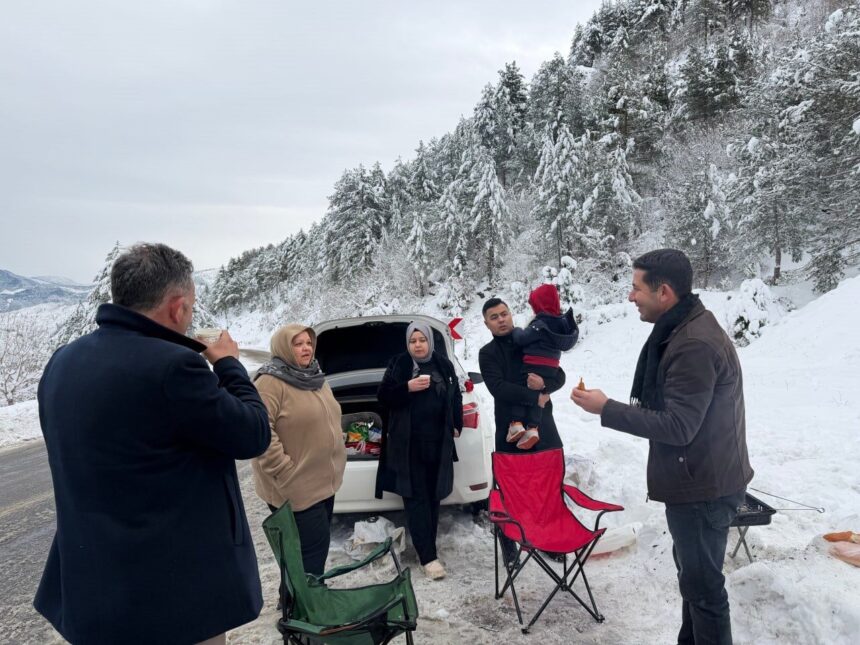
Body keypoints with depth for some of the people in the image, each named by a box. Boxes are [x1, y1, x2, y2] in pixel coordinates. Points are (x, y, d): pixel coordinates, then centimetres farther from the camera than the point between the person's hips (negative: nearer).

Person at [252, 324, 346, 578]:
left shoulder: (315, 378, 11)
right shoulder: (270, 383, -17)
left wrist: (334, 466, 18)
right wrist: (286, 474, -25)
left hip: (324, 481, 9)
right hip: (297, 487, -9)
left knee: (319, 544, 19)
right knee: (313, 547, -3)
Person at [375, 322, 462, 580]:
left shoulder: (444, 365, 8)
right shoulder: (399, 364, -1)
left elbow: (456, 397, 19)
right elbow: (384, 397, -3)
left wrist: (456, 425, 13)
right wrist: (407, 388, -17)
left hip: (438, 442, 3)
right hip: (409, 443, -3)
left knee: (433, 496, 8)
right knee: (416, 498, -5)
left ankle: (426, 546, 22)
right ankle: (428, 556, -4)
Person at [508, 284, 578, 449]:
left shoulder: (541, 324, -19)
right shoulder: (562, 323, 7)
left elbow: (522, 339, -17)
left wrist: (515, 331, 5)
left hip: (533, 366, -7)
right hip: (551, 368, 7)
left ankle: (517, 423, -4)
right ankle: (532, 428, 1)